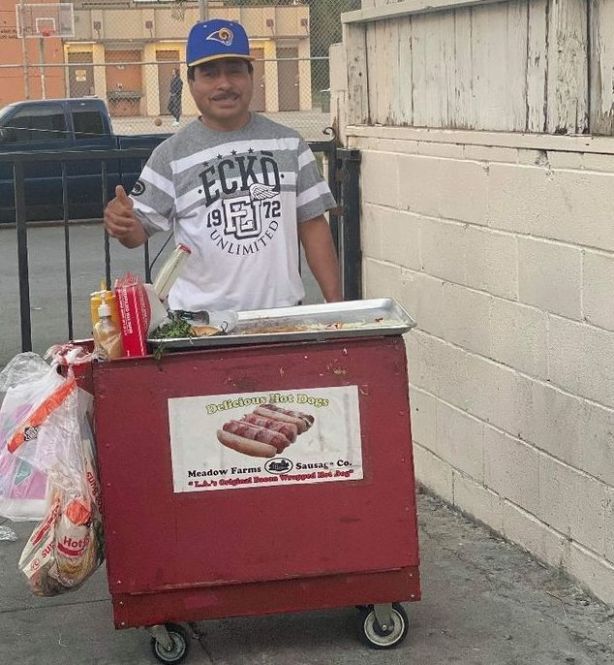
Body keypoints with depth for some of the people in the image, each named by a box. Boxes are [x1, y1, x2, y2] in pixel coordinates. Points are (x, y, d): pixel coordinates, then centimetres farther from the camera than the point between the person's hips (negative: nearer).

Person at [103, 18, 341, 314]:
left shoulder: (288, 144, 4)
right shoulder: (171, 155, -2)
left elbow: (312, 225, 6)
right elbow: (140, 230, -2)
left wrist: (335, 301, 1)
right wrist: (122, 226, -25)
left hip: (281, 312, 2)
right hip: (200, 318, -2)